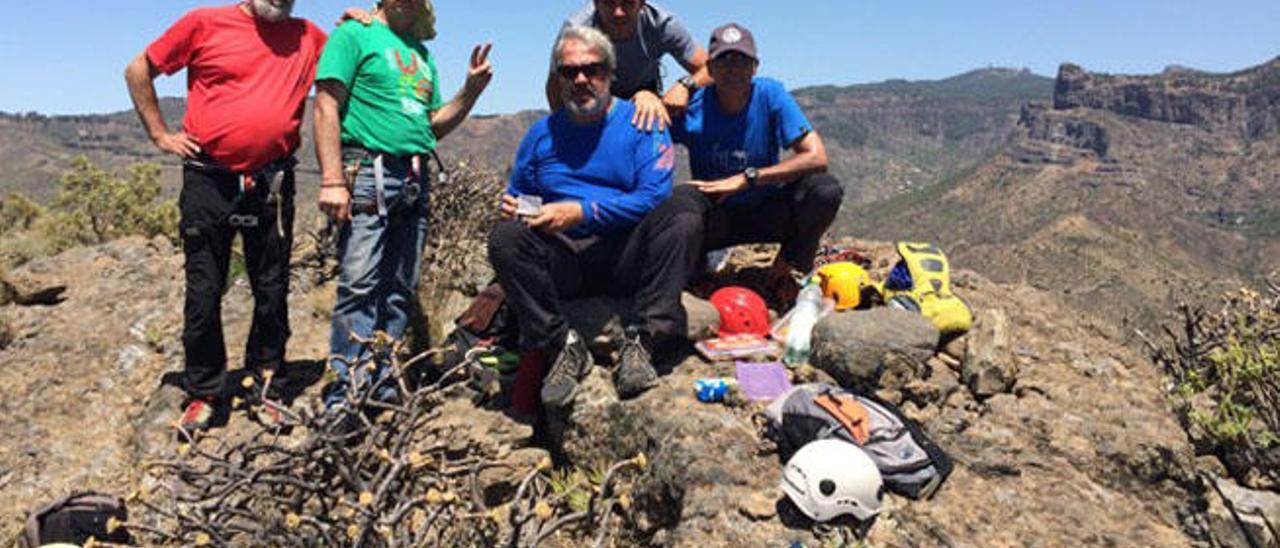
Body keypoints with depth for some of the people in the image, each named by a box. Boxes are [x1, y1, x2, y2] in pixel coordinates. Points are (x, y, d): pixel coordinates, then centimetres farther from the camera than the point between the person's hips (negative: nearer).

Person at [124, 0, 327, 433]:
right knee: (204, 292, 4)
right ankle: (205, 394, 19)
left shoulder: (308, 38, 7)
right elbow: (138, 70, 11)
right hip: (208, 180, -1)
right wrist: (160, 134, 6)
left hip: (272, 183, 2)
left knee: (272, 292, 7)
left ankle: (263, 387, 23)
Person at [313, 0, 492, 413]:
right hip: (367, 173, -7)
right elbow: (327, 107, -7)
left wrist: (472, 89, 7)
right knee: (359, 286, -10)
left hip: (415, 180, 7)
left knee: (400, 290, 7)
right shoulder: (354, 34, 2)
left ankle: (383, 385, 15)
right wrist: (332, 179, -17)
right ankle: (345, 394, -6)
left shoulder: (421, 53, 23)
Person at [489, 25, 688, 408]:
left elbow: (655, 196, -10)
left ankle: (640, 342, -26)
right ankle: (563, 346, -20)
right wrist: (513, 206, -5)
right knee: (505, 237, -25)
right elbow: (518, 193, 22)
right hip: (564, 262, 3)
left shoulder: (641, 122, 3)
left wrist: (581, 212, -19)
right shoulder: (542, 133, 14)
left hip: (627, 256, -2)